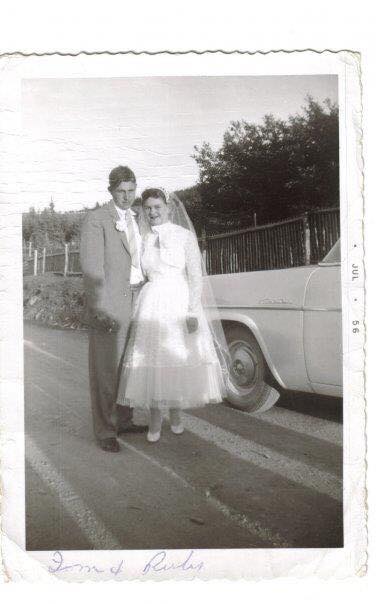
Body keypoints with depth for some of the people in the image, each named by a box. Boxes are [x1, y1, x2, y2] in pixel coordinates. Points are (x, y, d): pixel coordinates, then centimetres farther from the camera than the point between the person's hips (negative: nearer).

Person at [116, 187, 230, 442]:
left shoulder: (185, 236, -1)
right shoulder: (143, 239, 8)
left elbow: (196, 276, -4)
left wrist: (193, 313, -12)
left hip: (180, 303, -2)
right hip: (151, 305, 2)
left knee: (179, 361, 6)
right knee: (151, 362, 0)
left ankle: (176, 415, 26)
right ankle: (155, 421, 12)